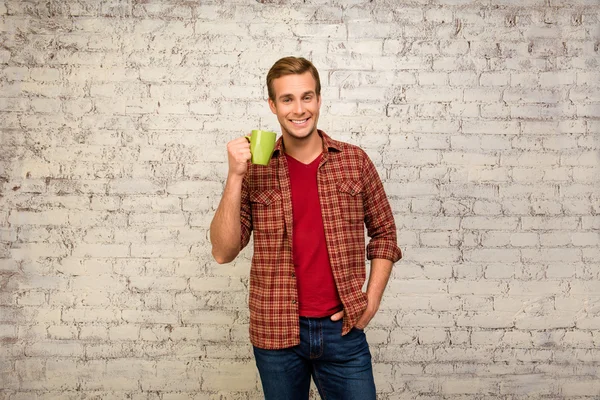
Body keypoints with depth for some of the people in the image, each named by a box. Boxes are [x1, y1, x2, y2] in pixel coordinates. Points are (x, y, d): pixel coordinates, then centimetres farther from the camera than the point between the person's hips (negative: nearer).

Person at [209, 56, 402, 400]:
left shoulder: (355, 161, -2)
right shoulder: (254, 169, -3)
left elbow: (384, 233, 8)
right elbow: (223, 252, -8)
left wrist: (372, 299, -1)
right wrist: (235, 176, -18)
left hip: (343, 329, 0)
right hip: (275, 333, 0)